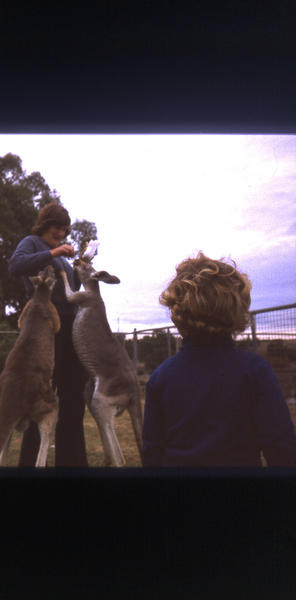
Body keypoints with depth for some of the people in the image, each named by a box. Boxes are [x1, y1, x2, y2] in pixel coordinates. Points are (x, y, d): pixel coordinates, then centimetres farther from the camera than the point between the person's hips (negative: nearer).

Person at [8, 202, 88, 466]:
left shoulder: (60, 254, 25)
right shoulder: (32, 242, 4)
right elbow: (15, 265, -17)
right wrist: (52, 253, -20)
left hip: (70, 326, 8)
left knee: (72, 390, 9)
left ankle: (71, 459, 19)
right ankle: (30, 459, 4)